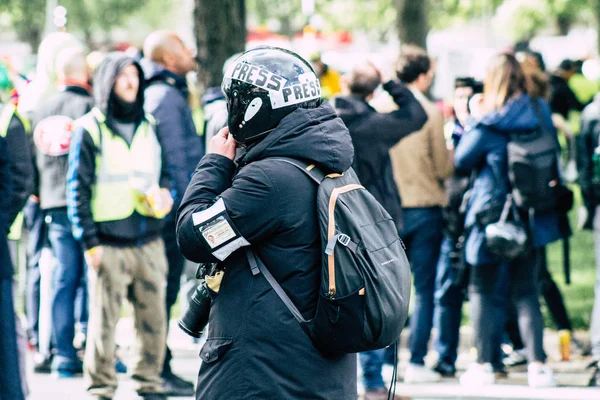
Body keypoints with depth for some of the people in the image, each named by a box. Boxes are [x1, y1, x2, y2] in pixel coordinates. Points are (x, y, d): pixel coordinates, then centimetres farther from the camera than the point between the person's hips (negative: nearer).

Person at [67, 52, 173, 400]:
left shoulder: (148, 127, 14)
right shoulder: (90, 129, 0)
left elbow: (164, 172, 24)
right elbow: (78, 188, -2)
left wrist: (165, 195, 1)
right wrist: (89, 240, -7)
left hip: (148, 240, 4)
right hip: (109, 244, -4)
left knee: (154, 316, 4)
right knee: (104, 319, -2)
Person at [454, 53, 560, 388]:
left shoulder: (488, 124, -16)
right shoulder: (541, 113, -3)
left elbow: (461, 161, -3)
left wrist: (474, 119, 3)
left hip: (492, 214, -4)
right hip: (532, 216, 4)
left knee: (482, 290, 9)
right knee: (526, 291, 11)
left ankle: (484, 364, 6)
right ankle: (538, 365, 3)